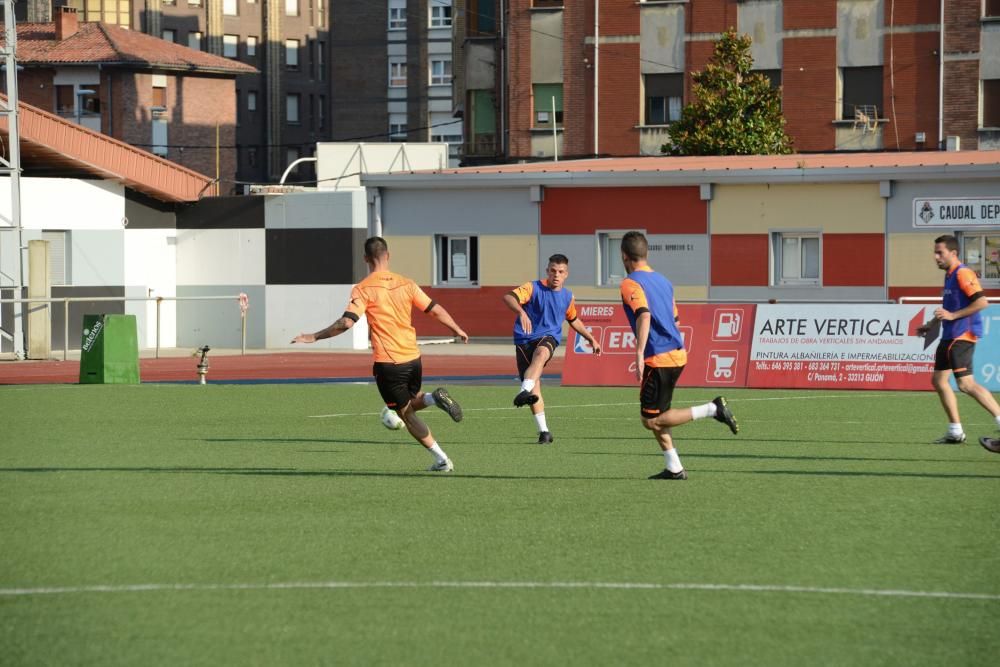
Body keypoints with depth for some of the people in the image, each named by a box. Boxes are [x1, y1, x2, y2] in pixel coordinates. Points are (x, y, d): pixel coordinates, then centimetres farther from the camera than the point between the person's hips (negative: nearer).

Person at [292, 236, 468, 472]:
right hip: (413, 357, 5)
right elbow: (436, 310, 10)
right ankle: (435, 398, -7)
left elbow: (346, 322, -19)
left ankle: (442, 460, 0)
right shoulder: (405, 284, 5)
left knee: (406, 413, 9)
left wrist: (314, 337, -13)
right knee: (412, 403, 28)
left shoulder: (363, 289, -9)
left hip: (387, 362, -5)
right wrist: (458, 330, 25)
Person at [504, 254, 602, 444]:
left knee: (541, 353, -36)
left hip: (548, 337, 1)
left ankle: (524, 392, -57)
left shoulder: (568, 297, 11)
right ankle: (544, 431, 2)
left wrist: (591, 339, 33)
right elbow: (508, 297, -23)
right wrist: (521, 311, -42)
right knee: (535, 385, -8)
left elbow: (573, 320, 32)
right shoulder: (534, 288, -5)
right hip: (525, 338, -1)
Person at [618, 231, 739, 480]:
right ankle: (674, 468, 11)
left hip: (658, 359, -9)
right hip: (677, 354, 9)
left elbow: (644, 315, -26)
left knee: (651, 420, -2)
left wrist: (639, 354, -30)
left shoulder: (631, 284, -9)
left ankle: (712, 409, -10)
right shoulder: (662, 280, 16)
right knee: (654, 414, 16)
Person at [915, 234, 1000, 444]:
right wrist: (932, 324, 23)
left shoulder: (963, 274, -14)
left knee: (965, 384, -18)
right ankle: (955, 432, 14)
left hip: (962, 335, -11)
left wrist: (953, 315, -23)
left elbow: (981, 301, -23)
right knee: (939, 380, 10)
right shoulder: (949, 275, 17)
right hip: (950, 336, 11)